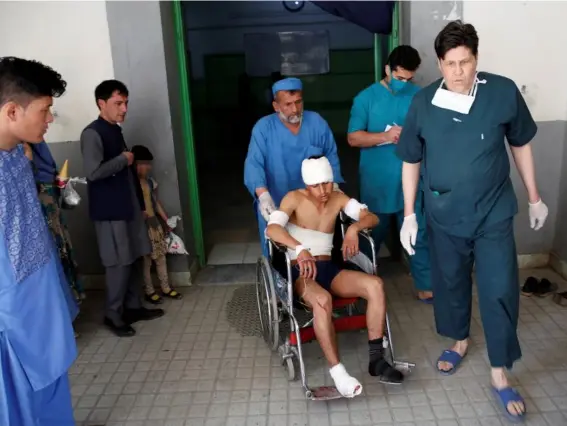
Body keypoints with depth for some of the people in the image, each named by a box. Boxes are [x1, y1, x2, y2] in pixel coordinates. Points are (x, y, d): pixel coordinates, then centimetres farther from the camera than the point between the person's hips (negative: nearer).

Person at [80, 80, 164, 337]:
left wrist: (140, 202, 17)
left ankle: (133, 307, 26)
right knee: (120, 263, -2)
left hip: (128, 205, 9)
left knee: (133, 259, 14)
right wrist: (124, 159, -15)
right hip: (109, 210, -9)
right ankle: (113, 315, 13)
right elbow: (93, 172, -29)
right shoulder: (92, 134, -15)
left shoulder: (115, 130, 13)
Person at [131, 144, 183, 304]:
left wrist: (167, 220, 14)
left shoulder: (150, 181, 7)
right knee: (145, 261, 3)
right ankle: (149, 292, 17)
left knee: (161, 257, 12)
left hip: (154, 223, 7)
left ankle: (166, 288, 23)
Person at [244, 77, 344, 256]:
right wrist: (263, 194, -36)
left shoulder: (317, 122, -2)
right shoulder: (263, 127, -11)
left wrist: (334, 184, -7)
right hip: (276, 204, -2)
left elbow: (331, 156, 5)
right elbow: (253, 164, -20)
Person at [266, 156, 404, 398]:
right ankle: (337, 371, -33)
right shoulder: (294, 198, -5)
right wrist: (300, 249, -41)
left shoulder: (338, 198, 9)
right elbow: (272, 229, -23)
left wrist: (354, 227, -22)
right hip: (300, 271, -5)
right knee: (322, 300, -39)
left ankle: (376, 360, -15)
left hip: (328, 269, 5)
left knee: (375, 285, -22)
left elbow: (372, 217, 2)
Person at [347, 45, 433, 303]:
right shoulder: (367, 97, -3)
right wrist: (385, 136, -21)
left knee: (418, 234, 6)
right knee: (372, 235, 14)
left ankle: (425, 286, 18)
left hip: (410, 181, 1)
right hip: (376, 182, -1)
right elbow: (353, 138, -8)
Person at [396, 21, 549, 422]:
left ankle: (500, 374, 18)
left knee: (500, 291, 0)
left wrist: (534, 197, 9)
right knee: (450, 282, 17)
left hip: (494, 212, -1)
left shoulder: (504, 92, -10)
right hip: (445, 215, 1)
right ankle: (460, 341, 43)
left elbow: (521, 143, 4)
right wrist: (409, 214, -3)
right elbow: (411, 161, 0)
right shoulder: (423, 102, -8)